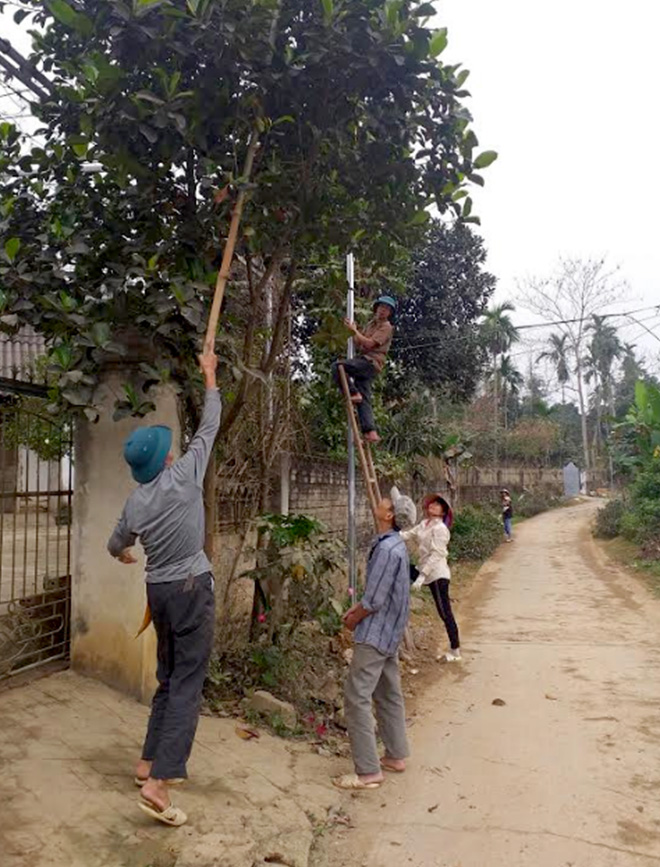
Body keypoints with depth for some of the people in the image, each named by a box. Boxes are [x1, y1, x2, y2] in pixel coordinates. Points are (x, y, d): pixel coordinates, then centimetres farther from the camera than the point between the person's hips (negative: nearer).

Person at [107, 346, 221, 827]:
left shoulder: (135, 502, 3)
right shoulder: (184, 476, -11)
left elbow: (116, 545, 20)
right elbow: (209, 427, -1)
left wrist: (124, 553, 45)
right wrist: (209, 373, 10)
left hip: (159, 589, 6)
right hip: (192, 588, -6)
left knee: (169, 676, 20)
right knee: (188, 682, -4)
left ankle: (150, 761, 29)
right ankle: (159, 782, -9)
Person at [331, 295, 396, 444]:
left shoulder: (386, 327, -2)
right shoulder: (371, 325, 25)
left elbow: (369, 344, -14)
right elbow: (358, 346, 22)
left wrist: (354, 331, -9)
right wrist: (353, 332, 8)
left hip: (371, 363, -8)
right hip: (364, 364, 8)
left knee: (337, 366, -21)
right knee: (364, 400, 1)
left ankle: (353, 393, -15)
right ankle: (371, 432, -4)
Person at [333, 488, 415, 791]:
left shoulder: (387, 549, -24)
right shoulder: (395, 543, 7)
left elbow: (374, 600, -22)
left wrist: (353, 620, -5)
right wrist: (357, 608, 9)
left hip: (375, 633, -10)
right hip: (389, 632, 10)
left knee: (356, 698, -5)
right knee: (389, 694, 18)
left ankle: (368, 771, 1)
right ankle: (396, 755, 30)